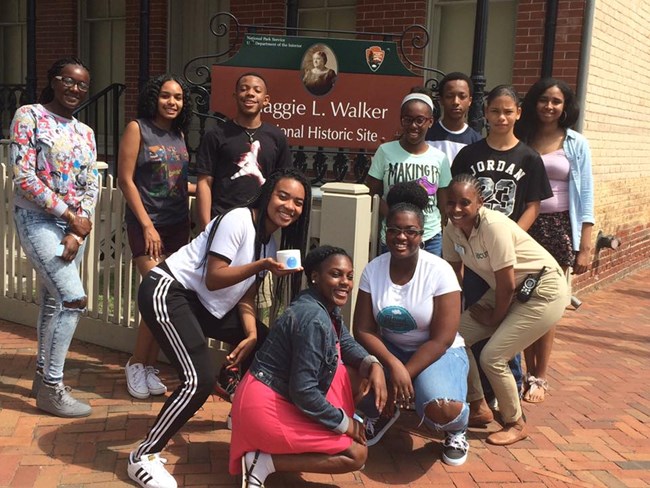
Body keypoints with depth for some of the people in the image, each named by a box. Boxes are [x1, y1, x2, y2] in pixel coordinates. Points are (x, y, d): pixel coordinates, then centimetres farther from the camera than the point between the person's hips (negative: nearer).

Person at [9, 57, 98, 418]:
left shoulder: (85, 133, 12)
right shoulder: (29, 116, -6)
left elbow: (92, 186, 7)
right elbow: (23, 176, -14)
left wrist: (78, 231, -8)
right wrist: (68, 216, -14)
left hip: (76, 224, 6)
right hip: (37, 218, -6)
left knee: (53, 301, 12)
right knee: (74, 298, -15)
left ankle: (44, 376, 26)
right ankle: (52, 388, -3)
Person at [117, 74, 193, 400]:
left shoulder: (179, 134, 11)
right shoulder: (138, 128, -4)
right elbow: (125, 180, -8)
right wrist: (147, 225, -12)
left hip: (178, 225, 6)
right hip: (147, 225, -5)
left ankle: (150, 367, 17)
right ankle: (136, 364, 8)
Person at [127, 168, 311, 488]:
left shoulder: (272, 241, 9)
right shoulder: (237, 221, -17)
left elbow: (246, 297, 6)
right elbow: (213, 279, -21)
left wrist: (252, 334, -9)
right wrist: (261, 265, -30)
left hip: (207, 304, 9)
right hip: (167, 292, -9)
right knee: (200, 380, -21)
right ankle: (143, 457, -6)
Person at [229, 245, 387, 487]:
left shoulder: (327, 306, 4)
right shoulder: (314, 319, -25)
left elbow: (346, 343, 19)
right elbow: (303, 392, -26)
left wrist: (374, 365, -2)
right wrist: (344, 423, -12)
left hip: (284, 393, 10)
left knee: (359, 375, 8)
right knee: (356, 454, -5)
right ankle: (264, 462, -6)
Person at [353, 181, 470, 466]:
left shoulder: (439, 272, -19)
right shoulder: (373, 270, -9)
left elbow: (441, 340, -19)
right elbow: (363, 330, -11)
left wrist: (405, 375, -23)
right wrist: (393, 365, -27)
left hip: (439, 353, -3)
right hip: (389, 348, 4)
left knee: (440, 408, -34)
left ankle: (457, 429, 7)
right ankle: (383, 412, 11)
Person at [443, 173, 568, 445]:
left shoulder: (493, 226, -30)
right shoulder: (452, 229, -8)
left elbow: (507, 285, -24)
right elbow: (454, 275, 4)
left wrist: (495, 318, -9)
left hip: (543, 291, -8)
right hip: (509, 291, 8)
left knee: (492, 356, -14)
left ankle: (516, 424, 11)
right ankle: (478, 407, 22)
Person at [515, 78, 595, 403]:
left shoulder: (576, 144, 2)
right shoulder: (521, 141, 6)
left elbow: (585, 196, 0)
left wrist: (585, 247, -5)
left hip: (559, 228, -1)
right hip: (524, 227, 2)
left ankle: (540, 377, 14)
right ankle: (529, 371, 19)